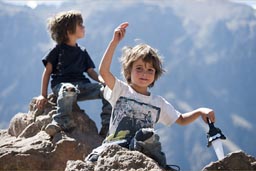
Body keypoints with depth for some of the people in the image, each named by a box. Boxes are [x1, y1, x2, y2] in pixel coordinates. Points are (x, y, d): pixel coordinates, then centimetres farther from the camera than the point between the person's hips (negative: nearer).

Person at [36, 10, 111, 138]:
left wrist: (103, 81, -4)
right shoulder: (58, 50, 9)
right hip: (61, 83, -5)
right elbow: (47, 72, 6)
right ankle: (61, 122, -39)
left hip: (82, 85, 5)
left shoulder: (82, 52, 25)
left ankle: (107, 125, -17)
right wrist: (43, 95, -1)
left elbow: (91, 72, 19)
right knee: (68, 90, -43)